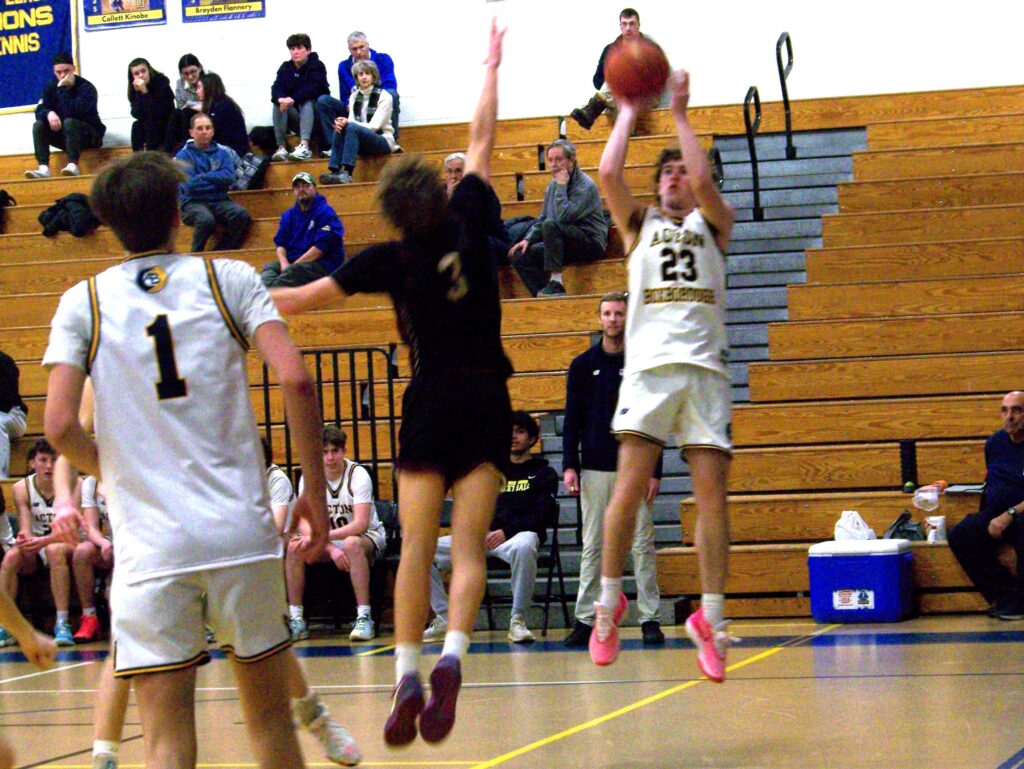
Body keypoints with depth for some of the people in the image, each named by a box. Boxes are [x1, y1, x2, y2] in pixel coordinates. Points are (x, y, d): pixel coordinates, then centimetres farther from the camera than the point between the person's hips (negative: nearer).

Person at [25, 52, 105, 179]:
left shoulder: (86, 88, -16)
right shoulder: (50, 87, 1)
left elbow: (71, 113, -29)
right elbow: (39, 111, -8)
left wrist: (62, 89, -27)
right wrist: (49, 114, -30)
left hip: (89, 134, -5)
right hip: (63, 136, 5)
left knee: (69, 122, -34)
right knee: (38, 125, -18)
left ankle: (73, 166, -45)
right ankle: (43, 168, -33)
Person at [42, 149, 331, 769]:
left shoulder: (84, 302, 5)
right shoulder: (229, 279, 5)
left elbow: (60, 427, -5)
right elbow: (295, 379, -8)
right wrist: (315, 492, 2)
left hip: (149, 544, -1)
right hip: (242, 532, 1)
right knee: (269, 717, 14)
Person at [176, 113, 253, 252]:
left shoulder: (222, 153, 13)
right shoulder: (184, 155, 3)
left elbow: (230, 177, -3)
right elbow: (189, 184, -11)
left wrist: (203, 177, -6)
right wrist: (217, 180, 0)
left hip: (220, 201, 3)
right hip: (193, 202, -3)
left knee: (241, 215, -29)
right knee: (206, 219, -38)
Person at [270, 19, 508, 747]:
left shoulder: (389, 260, -3)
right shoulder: (466, 223, 0)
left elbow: (301, 298, 0)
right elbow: (482, 141, 12)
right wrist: (491, 68, 23)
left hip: (432, 402, -1)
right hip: (486, 398, 1)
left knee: (417, 547, 1)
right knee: (468, 545, -3)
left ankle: (407, 676, -5)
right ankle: (451, 658, -22)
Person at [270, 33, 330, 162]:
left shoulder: (317, 66, -6)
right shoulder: (285, 68, 8)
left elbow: (312, 88, -23)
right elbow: (276, 88, -7)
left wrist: (293, 99, -38)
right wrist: (280, 99, -33)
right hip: (295, 115, 4)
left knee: (307, 102, -33)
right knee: (278, 104, -22)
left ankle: (304, 146, -54)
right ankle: (281, 148, -35)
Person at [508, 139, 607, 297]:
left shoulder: (585, 186, -13)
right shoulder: (553, 185, 11)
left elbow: (563, 216, -26)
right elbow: (542, 219, 20)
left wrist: (561, 186, -17)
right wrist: (528, 239, 4)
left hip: (591, 243, -8)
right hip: (567, 244, 8)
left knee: (550, 225, -33)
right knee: (519, 256, -7)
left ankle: (555, 282, -30)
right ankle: (543, 294, -19)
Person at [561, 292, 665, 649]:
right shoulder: (582, 365, 8)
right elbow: (572, 419, 8)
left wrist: (655, 471, -4)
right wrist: (569, 465, -2)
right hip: (594, 469, 1)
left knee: (642, 545, -1)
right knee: (592, 546, 3)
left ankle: (650, 618, 2)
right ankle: (585, 619, 6)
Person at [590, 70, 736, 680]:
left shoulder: (713, 223, 17)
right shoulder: (640, 223, 21)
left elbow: (704, 181, -4)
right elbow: (609, 174, 4)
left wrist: (680, 114, 2)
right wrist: (629, 113, 12)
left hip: (705, 366, 0)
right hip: (650, 365, 0)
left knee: (712, 493, -5)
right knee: (630, 487, -12)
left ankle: (711, 618, -1)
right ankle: (609, 603, 0)